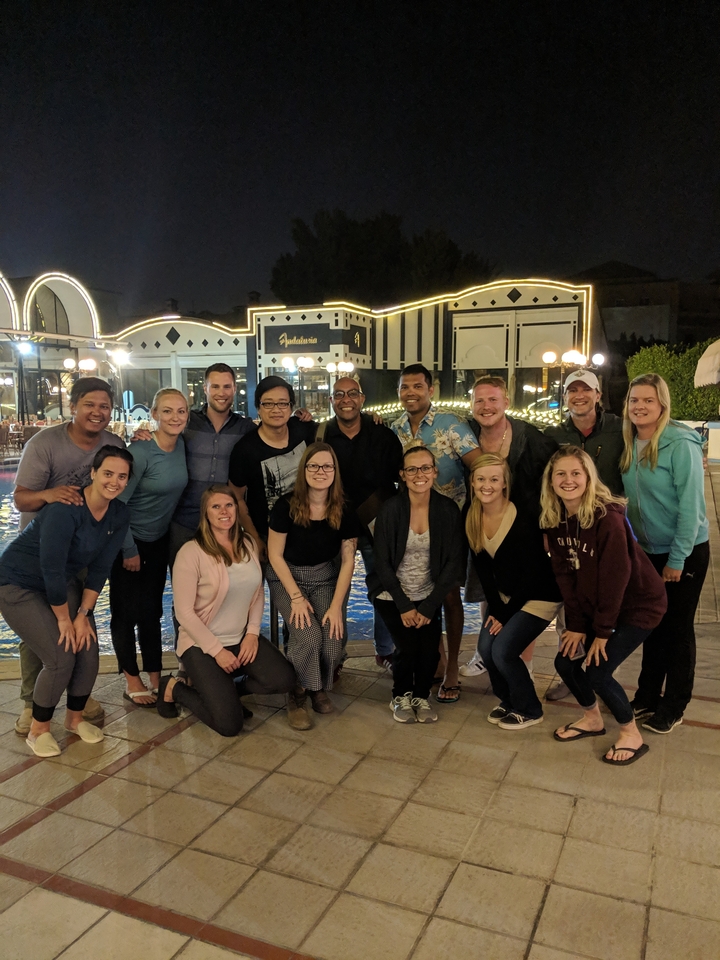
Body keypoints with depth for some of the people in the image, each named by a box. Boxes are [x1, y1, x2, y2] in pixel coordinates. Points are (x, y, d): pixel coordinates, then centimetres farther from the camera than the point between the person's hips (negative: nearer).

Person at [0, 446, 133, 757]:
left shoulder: (119, 515, -11)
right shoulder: (66, 508, -32)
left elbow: (100, 568, -5)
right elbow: (51, 567, -28)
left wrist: (83, 614, -9)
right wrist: (64, 618, -17)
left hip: (63, 583, 6)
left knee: (88, 650, -4)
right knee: (61, 658, -14)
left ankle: (75, 718, 23)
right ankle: (38, 730, 11)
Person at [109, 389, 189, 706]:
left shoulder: (181, 445, -5)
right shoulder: (141, 452, -24)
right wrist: (129, 550, -15)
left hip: (159, 540, 6)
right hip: (130, 540, -6)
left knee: (152, 609, 14)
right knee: (127, 611, 5)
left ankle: (155, 676, 26)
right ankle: (132, 682, 19)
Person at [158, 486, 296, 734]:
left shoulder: (248, 544, 2)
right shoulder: (191, 552, -17)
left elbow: (258, 592, 9)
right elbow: (184, 612, -16)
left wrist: (253, 632, -5)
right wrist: (217, 650, -16)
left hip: (242, 638, 6)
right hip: (202, 645, -6)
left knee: (284, 680, -16)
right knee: (229, 725, -14)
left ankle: (223, 689, 10)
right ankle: (175, 688, 12)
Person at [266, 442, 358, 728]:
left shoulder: (344, 511, -11)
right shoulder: (286, 507, -16)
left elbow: (347, 561, -6)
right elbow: (275, 555, -9)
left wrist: (336, 605, -13)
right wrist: (296, 596, -16)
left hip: (325, 579, 2)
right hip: (287, 578, -2)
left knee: (332, 638, -20)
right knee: (308, 635, -25)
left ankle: (320, 688, 12)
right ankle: (297, 695, 1)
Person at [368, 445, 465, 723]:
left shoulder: (448, 509, -9)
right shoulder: (390, 509, -14)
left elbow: (454, 562, -6)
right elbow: (382, 563, -10)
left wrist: (429, 607, -10)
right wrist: (404, 606, -12)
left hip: (428, 596, 2)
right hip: (392, 595, -1)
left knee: (430, 649, -14)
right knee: (407, 646, -16)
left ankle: (422, 696, 16)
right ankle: (401, 696, 14)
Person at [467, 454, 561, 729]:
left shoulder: (523, 520, -26)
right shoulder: (471, 519, -9)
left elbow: (532, 574, -20)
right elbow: (482, 567, -1)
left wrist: (506, 614, -13)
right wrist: (495, 609, -6)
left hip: (538, 596, -6)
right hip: (505, 594, 6)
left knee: (503, 650, -13)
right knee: (485, 647, -5)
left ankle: (529, 710, 12)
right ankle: (508, 700, 22)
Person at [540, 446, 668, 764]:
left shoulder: (608, 518, -27)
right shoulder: (555, 519, -7)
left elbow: (615, 578, -23)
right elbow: (565, 574, -5)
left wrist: (603, 630, -17)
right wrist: (576, 624, -9)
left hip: (637, 605, -6)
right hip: (593, 605, 7)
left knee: (596, 671, -12)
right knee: (566, 661, 2)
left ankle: (632, 735, 13)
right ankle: (592, 719, 28)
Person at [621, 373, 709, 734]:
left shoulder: (681, 445, -17)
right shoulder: (629, 446, 1)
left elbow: (692, 506, -17)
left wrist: (677, 559, -16)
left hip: (685, 552, -5)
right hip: (649, 551, 5)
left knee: (677, 628, 5)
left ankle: (673, 707, 19)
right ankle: (647, 696, 28)